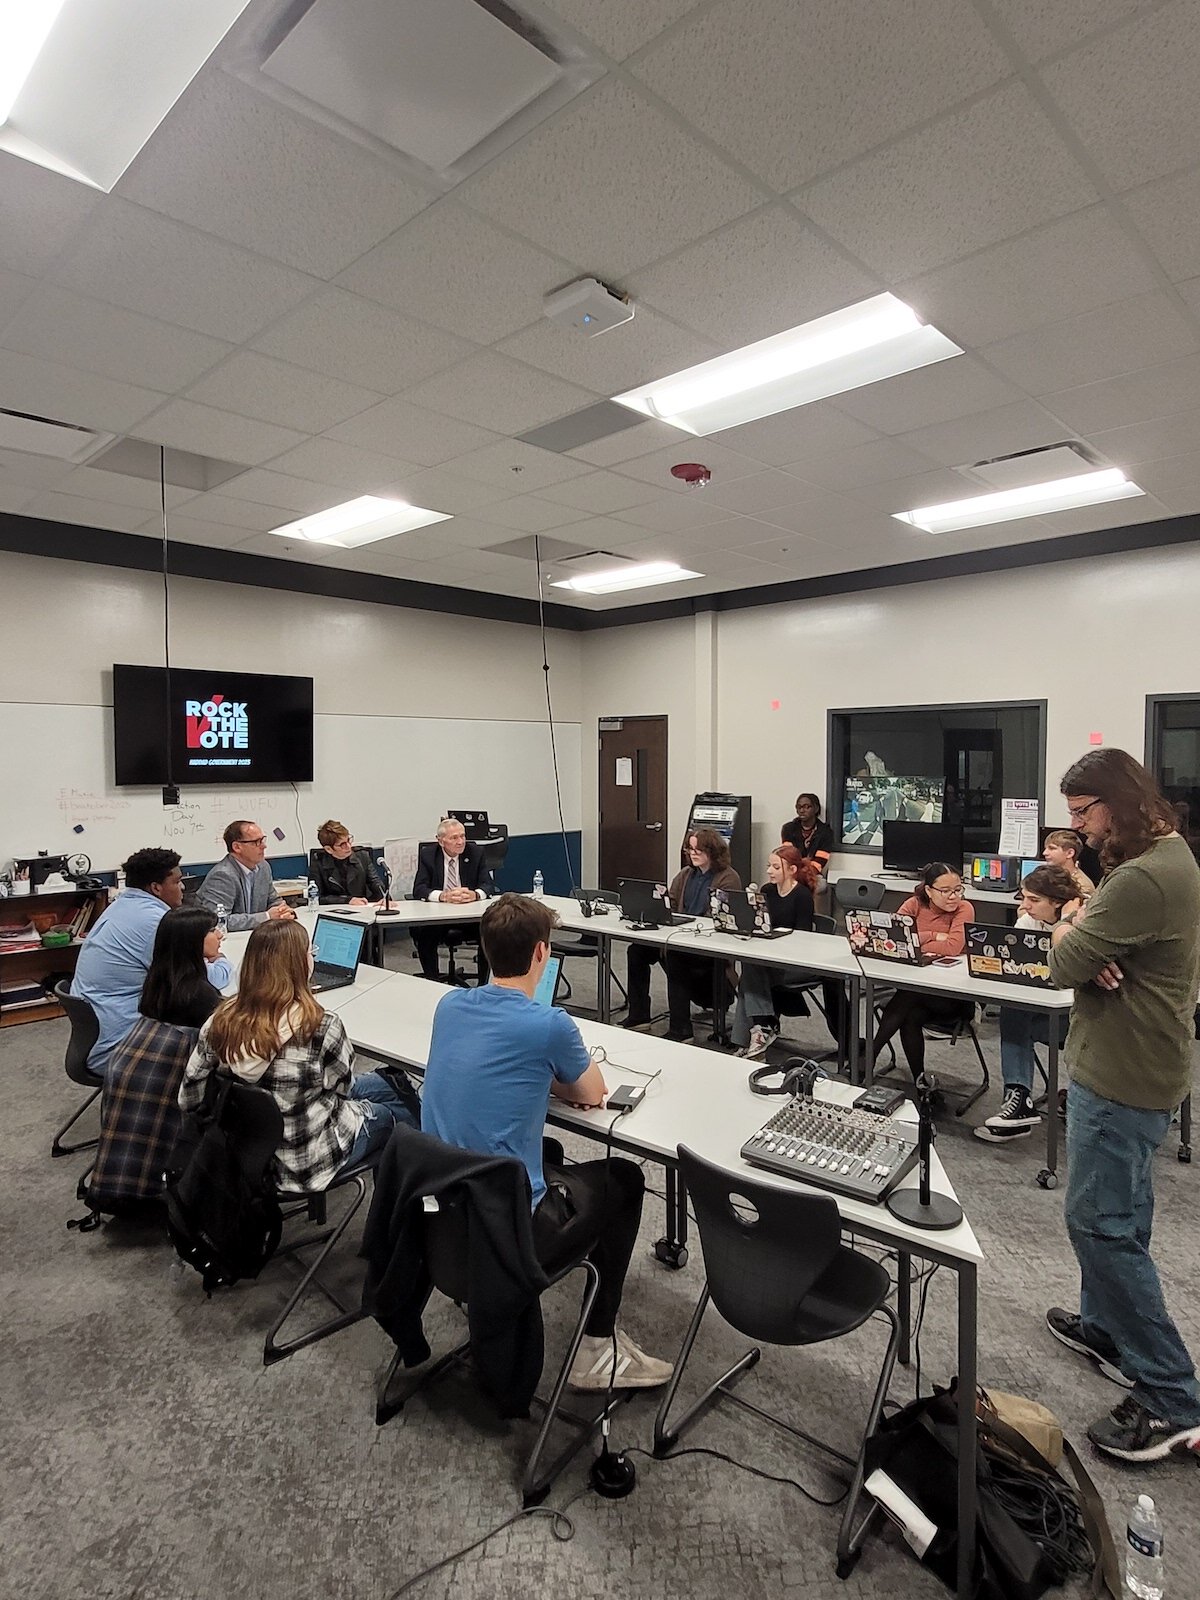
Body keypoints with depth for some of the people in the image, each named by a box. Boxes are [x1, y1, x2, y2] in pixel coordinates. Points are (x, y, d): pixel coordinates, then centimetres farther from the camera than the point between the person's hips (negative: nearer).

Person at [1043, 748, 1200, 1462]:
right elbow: (1101, 939, 11)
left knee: (1101, 1223, -2)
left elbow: (1065, 963, -22)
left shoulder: (1141, 879, -27)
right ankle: (1107, 1328, 39)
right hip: (1138, 1066, 11)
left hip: (1120, 1076, -11)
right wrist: (1086, 936, -11)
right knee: (1119, 1214, 22)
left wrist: (1069, 928, -2)